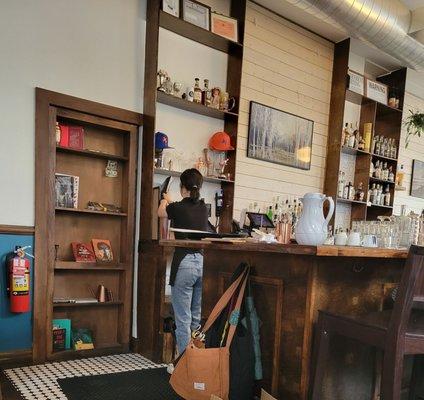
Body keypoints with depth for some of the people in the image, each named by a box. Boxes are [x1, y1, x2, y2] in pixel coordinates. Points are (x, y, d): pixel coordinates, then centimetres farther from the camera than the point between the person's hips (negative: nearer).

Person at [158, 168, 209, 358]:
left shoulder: (177, 208, -7)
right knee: (198, 318, 15)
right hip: (203, 262, 6)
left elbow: (161, 213, 17)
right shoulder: (204, 208, 7)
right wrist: (171, 201, 47)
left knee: (183, 319, 2)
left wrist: (165, 200, 39)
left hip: (184, 263, -6)